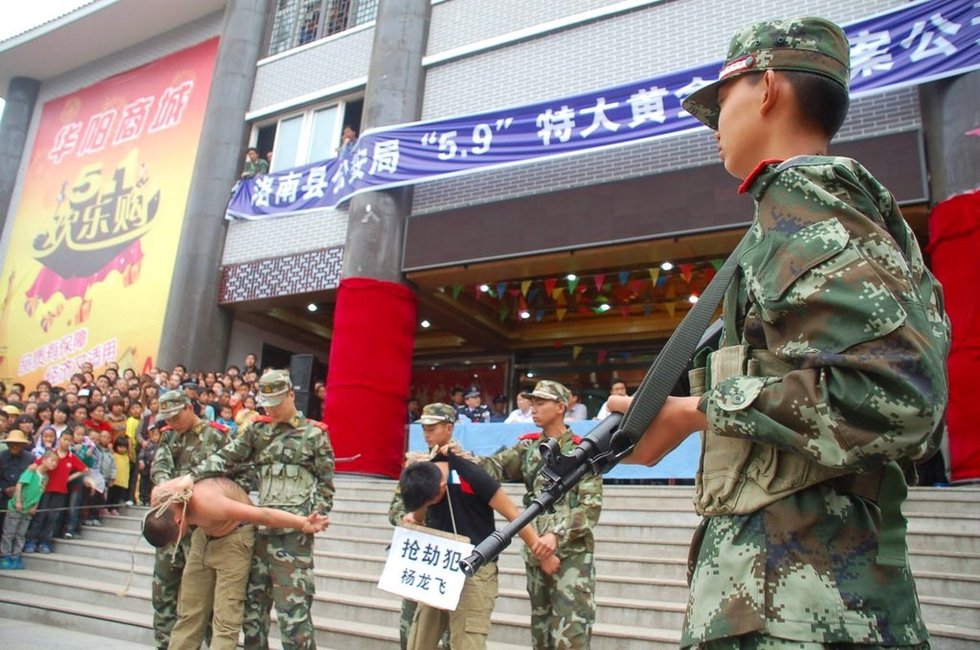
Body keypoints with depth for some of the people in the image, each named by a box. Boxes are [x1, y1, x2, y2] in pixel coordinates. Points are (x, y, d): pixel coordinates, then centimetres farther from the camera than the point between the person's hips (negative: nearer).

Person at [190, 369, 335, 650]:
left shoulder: (314, 434, 1)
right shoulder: (258, 430, 13)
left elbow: (326, 483, 2)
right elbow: (226, 456, 3)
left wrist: (316, 517, -9)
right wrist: (191, 476, -10)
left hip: (293, 532, -5)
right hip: (260, 528, 5)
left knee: (293, 608, -6)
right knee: (252, 603, 12)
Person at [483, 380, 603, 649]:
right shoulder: (528, 448, 12)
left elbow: (591, 506, -10)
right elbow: (493, 467, -2)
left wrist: (558, 534, -21)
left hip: (573, 552, -5)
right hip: (535, 550, 5)